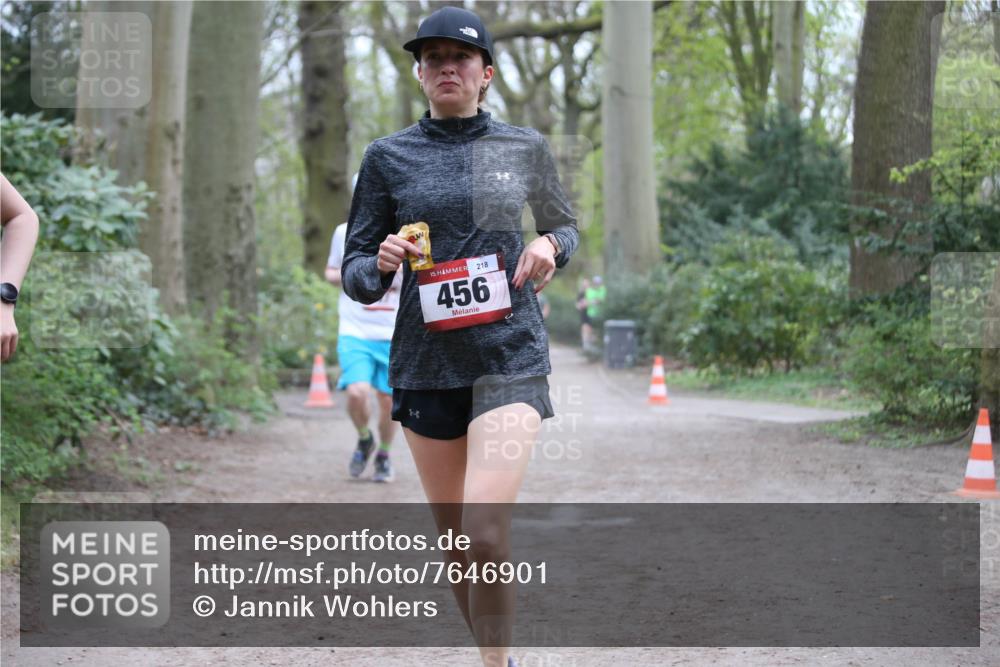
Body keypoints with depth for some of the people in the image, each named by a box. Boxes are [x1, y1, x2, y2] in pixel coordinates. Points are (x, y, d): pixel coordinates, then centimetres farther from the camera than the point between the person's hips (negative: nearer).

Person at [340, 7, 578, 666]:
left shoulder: (526, 148, 5)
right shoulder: (388, 157, 5)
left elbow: (567, 225, 20)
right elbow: (356, 271, 8)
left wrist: (550, 246, -3)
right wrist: (382, 264, -15)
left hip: (510, 357, -2)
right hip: (426, 361, 2)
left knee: (487, 534, -18)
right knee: (455, 540, 9)